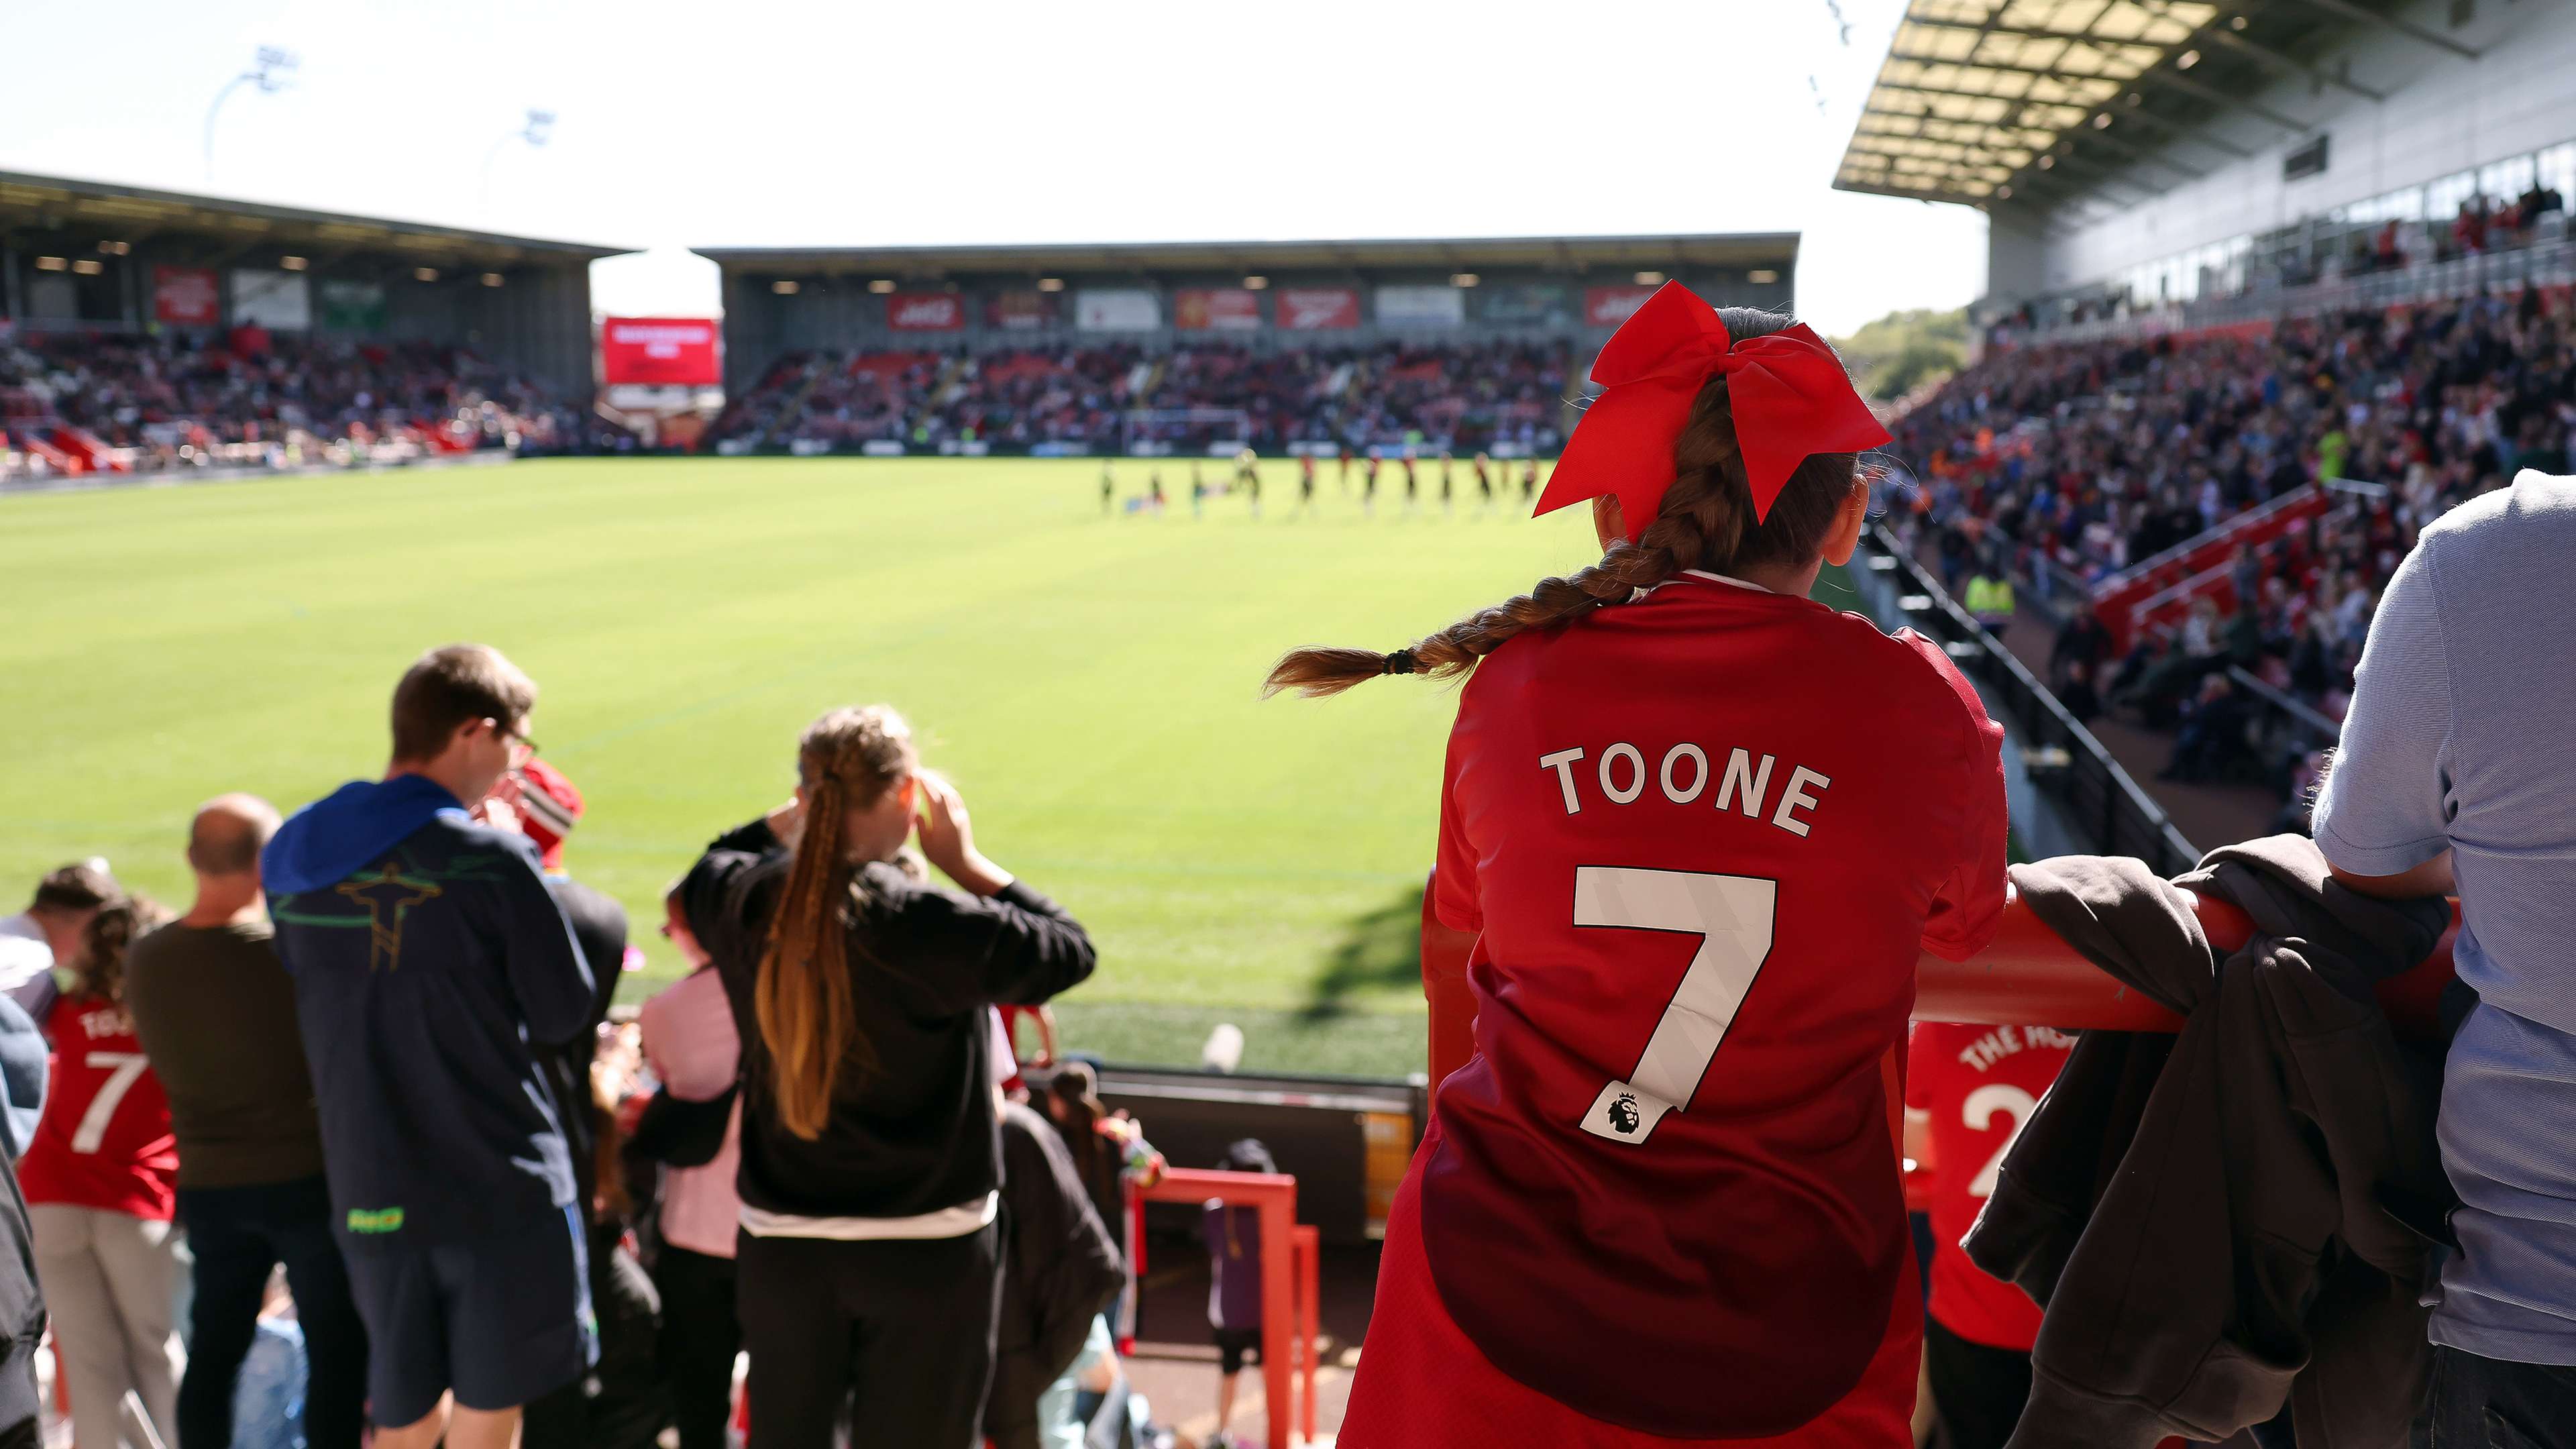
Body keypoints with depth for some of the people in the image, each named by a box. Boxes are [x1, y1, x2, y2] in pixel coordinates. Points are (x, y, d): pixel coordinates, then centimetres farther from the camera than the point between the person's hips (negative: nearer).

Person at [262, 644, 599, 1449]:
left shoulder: (290, 858, 4)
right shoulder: (492, 861, -16)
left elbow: (312, 999, 13)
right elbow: (563, 1012, -7)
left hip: (367, 1194, 5)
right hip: (501, 1188, -5)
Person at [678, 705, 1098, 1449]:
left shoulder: (748, 904, -7)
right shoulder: (930, 925, -23)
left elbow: (706, 875, 19)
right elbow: (1068, 950, -8)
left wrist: (795, 817, 11)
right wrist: (967, 862, -4)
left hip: (782, 1247, 4)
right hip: (927, 1253, -4)